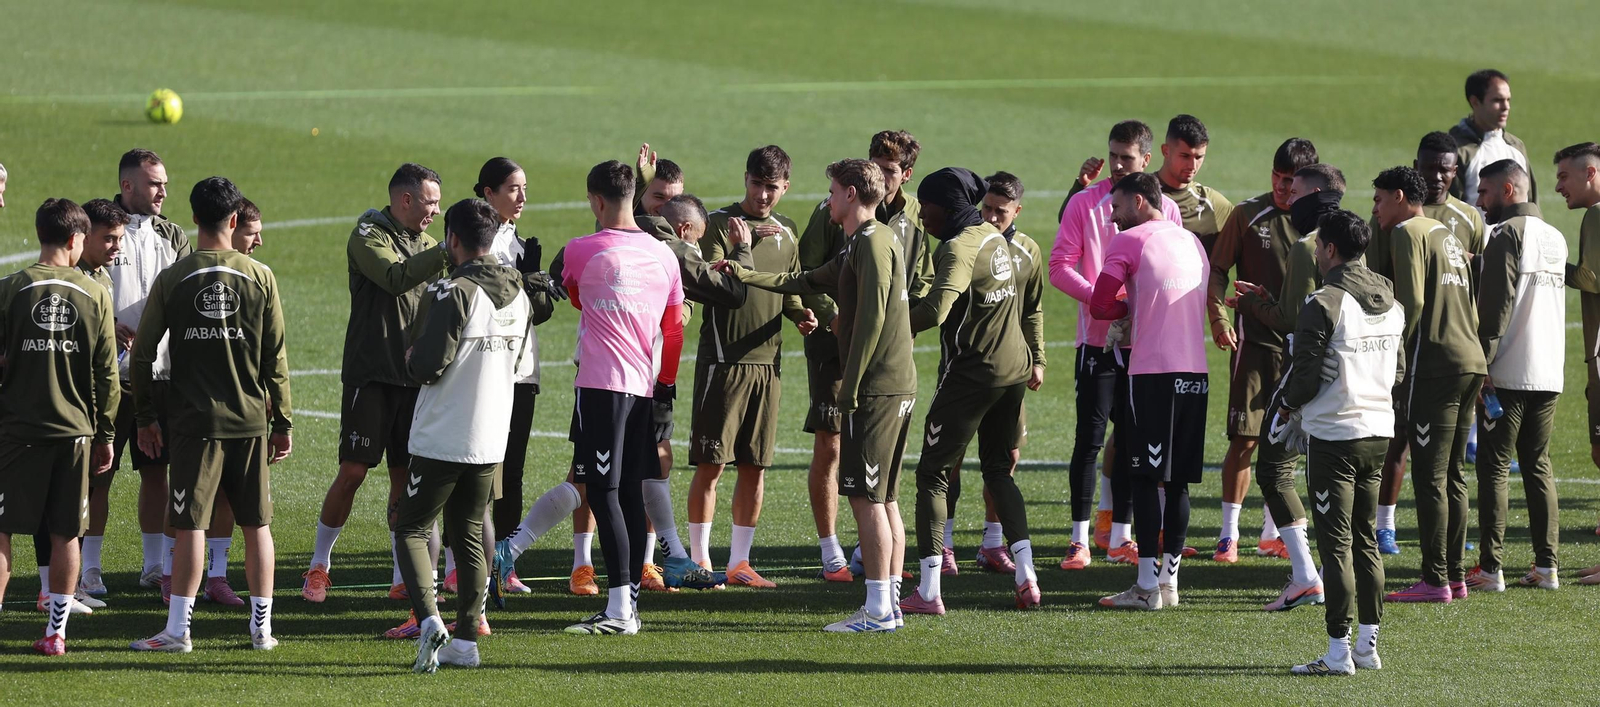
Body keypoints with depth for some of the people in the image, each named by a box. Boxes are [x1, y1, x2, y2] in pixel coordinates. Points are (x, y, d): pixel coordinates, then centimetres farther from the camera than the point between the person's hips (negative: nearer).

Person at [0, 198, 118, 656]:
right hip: (74, 429, 1)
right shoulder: (95, 296, -1)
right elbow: (107, 375, 2)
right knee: (66, 536, 8)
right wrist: (105, 434, 11)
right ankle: (55, 632, 9)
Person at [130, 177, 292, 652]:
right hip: (251, 419, 1)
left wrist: (145, 416, 8)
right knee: (257, 524, 9)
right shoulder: (261, 278, 0)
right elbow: (276, 358, 2)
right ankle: (262, 626, 12)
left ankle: (178, 629, -6)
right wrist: (283, 423, 9)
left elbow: (143, 351, -1)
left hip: (194, 420, -1)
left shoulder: (172, 280, -3)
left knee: (190, 524, -2)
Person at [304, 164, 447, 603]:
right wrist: (447, 252, -28)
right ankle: (319, 564, 8)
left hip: (414, 376, 6)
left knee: (406, 476, 5)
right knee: (353, 471, -7)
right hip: (371, 374, -6)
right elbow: (395, 277, -25)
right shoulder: (369, 236, -6)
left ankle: (403, 578, 9)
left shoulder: (426, 245, 16)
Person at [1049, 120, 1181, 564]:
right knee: (1090, 437, -6)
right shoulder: (1085, 203, 0)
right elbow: (1060, 266, -3)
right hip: (1098, 339, -3)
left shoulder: (1165, 209, 6)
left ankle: (1118, 533, 15)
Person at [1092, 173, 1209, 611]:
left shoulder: (1130, 241, -3)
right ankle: (1170, 580, 10)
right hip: (1196, 373, 6)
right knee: (1178, 481, 9)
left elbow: (1100, 306, -4)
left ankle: (1147, 585, -7)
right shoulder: (1192, 241, 18)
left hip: (1153, 373, -6)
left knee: (1146, 478, -4)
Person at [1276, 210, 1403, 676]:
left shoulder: (1324, 303, -16)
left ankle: (1339, 651, -3)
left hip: (1333, 433, -7)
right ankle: (1368, 645, 17)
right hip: (1379, 428, 7)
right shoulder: (1391, 302, 8)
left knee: (1336, 543, -4)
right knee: (1365, 540, 14)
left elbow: (1306, 373, -14)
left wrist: (1289, 406, 4)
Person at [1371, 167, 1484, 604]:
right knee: (1451, 476, 13)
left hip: (1437, 364, -9)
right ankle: (1455, 576, 13)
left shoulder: (1408, 232, -4)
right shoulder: (1448, 236, 23)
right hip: (1472, 361, 9)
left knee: (1429, 477, -7)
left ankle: (1435, 582, -9)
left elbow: (1412, 301, -15)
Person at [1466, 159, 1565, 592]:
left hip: (1508, 374, -7)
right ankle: (1546, 566, 9)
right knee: (1538, 466, 12)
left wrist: (1481, 365, -14)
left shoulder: (1506, 235, -10)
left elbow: (1496, 306, -15)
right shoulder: (1555, 238, 15)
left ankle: (1490, 569, -5)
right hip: (1549, 372, 7)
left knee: (1494, 468, -3)